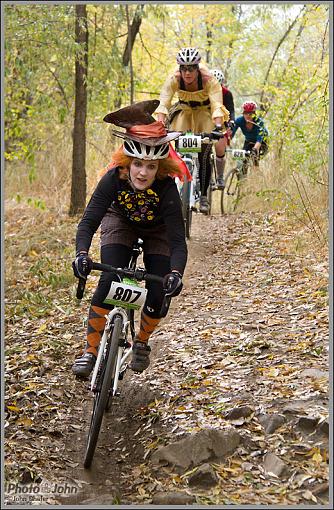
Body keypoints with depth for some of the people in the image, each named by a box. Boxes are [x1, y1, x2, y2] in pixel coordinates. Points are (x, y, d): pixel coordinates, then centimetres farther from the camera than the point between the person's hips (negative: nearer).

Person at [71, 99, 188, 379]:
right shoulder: (114, 178, -34)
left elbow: (178, 240, -39)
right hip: (120, 223, 0)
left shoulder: (167, 188, -36)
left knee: (159, 295, -12)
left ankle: (142, 342, 19)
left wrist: (176, 273, -57)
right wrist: (82, 253, -55)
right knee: (109, 280, -22)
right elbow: (88, 222, -37)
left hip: (157, 231, 0)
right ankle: (91, 350, -10)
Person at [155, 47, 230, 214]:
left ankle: (203, 196, -4)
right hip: (184, 110, 2)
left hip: (205, 111, -2)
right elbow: (163, 104, -33)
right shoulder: (173, 80, -26)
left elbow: (217, 105, -38)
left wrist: (219, 127, -54)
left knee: (204, 154, -15)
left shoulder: (209, 80, -30)